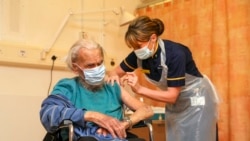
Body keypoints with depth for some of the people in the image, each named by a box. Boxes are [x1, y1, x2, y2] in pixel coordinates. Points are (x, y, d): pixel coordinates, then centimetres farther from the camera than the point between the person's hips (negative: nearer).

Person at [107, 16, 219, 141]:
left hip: (197, 100, -5)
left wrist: (139, 89, -39)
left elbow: (172, 96, -30)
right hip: (174, 104, 6)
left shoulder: (175, 54, -32)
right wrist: (113, 77, -25)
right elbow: (116, 71, -1)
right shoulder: (138, 55, -15)